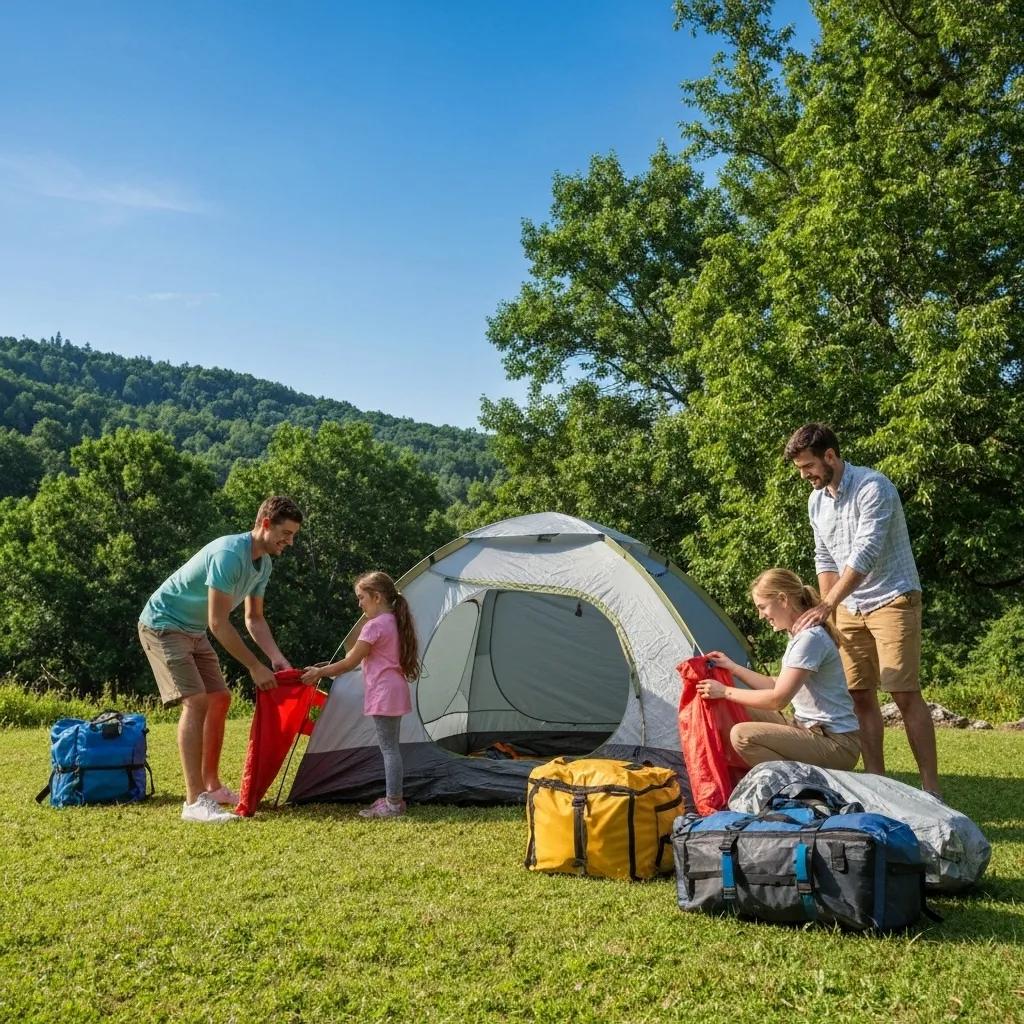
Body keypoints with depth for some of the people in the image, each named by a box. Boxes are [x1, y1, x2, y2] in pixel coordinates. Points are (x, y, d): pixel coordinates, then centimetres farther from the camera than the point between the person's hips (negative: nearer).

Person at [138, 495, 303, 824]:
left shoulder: (263, 564, 1)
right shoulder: (228, 555, -30)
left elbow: (254, 618, 10)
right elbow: (219, 623, -29)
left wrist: (277, 657, -5)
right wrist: (255, 667, -23)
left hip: (193, 631, 10)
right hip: (163, 624, -10)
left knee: (219, 698, 9)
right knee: (196, 700, -20)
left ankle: (212, 786, 20)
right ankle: (195, 802, -20)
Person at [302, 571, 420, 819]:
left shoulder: (375, 626, -15)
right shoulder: (394, 622, 14)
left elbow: (350, 663, -12)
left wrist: (319, 673, -1)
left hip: (383, 694, -10)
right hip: (394, 692, 10)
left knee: (388, 748, -6)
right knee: (390, 747, 15)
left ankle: (393, 804, -3)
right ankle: (393, 799, 21)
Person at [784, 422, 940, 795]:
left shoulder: (873, 487, -18)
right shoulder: (816, 501, 6)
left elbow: (865, 554, -26)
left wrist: (826, 606, -28)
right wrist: (827, 611, 5)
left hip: (892, 600, -7)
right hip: (850, 608, 7)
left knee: (905, 694, -10)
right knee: (860, 696, 4)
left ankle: (931, 788, -4)